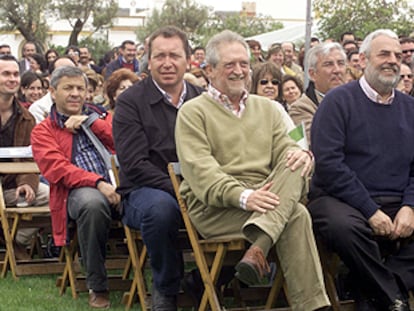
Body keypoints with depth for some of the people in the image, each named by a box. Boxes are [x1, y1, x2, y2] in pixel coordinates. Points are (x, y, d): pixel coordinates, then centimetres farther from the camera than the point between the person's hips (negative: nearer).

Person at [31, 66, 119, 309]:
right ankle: (97, 287, -24)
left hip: (118, 184, 3)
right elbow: (58, 169, -3)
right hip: (79, 190, -3)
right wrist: (98, 182, -18)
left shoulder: (101, 117, 25)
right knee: (92, 203, -39)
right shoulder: (43, 131, 15)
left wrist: (90, 121, 3)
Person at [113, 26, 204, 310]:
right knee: (160, 207, -39)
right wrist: (178, 191, -23)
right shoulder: (130, 102, -1)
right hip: (144, 191, -4)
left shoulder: (202, 100, 12)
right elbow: (135, 165, -10)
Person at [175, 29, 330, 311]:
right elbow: (200, 170, -9)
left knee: (294, 166, -29)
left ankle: (258, 248, -43)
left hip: (262, 200, 6)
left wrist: (301, 154, -16)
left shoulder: (266, 108, 25)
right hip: (212, 208, -5)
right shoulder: (193, 112, 5)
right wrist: (243, 196, -27)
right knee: (296, 215, -31)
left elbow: (285, 149, 13)